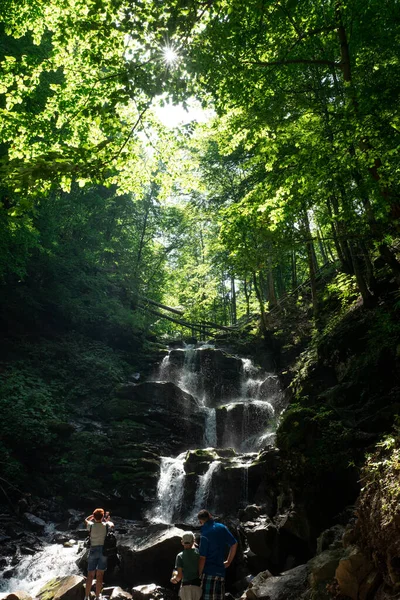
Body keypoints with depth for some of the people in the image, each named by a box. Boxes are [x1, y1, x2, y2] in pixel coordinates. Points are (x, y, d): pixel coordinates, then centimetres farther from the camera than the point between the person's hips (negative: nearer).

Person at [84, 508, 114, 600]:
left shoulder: (91, 526, -9)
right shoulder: (106, 525, -9)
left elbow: (86, 520, 14)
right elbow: (112, 524, 15)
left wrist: (94, 515, 22)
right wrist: (107, 521, 33)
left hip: (93, 550, 1)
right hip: (103, 550, 0)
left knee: (90, 575, 11)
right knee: (100, 575, 6)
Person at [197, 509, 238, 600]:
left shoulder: (205, 535, -14)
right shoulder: (222, 528, 3)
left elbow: (202, 558, -15)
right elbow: (234, 544, 10)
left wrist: (199, 574, -5)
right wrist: (228, 561, 19)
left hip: (208, 572, -6)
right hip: (221, 571, 6)